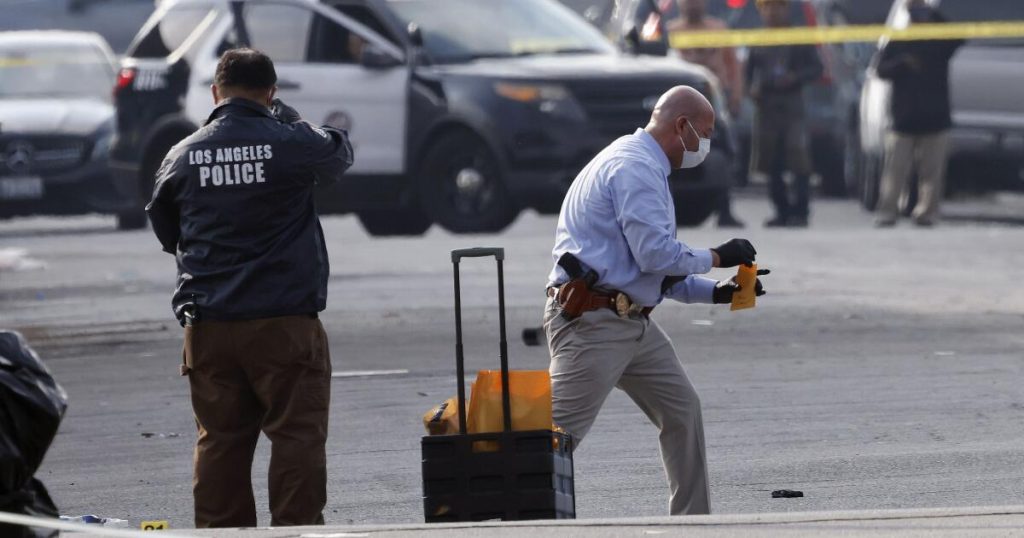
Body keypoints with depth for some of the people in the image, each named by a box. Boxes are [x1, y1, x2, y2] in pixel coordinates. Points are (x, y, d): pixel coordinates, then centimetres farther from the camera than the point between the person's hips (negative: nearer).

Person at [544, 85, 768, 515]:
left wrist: (717, 292, 16)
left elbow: (656, 269, 25)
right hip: (593, 322, -11)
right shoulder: (634, 167, -13)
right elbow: (655, 255, -20)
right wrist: (717, 257, -7)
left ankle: (692, 520, 22)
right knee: (559, 432, -13)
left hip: (632, 324, 11)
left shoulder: (642, 166, 21)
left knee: (681, 411, 14)